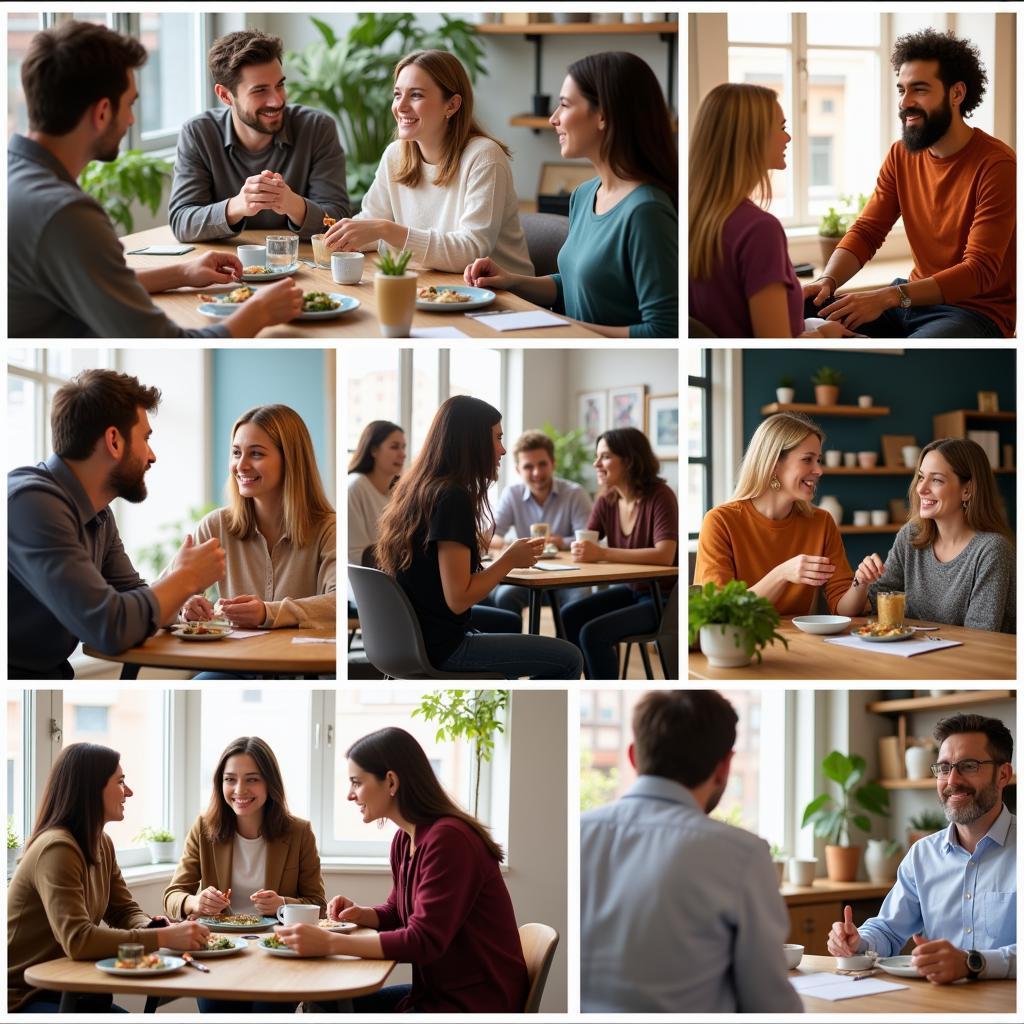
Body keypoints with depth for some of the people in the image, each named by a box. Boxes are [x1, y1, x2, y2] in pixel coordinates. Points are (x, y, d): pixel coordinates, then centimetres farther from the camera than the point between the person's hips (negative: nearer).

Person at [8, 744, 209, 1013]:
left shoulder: (101, 844, 8)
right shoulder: (56, 849, -22)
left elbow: (126, 911, 8)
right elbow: (78, 940, -31)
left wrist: (155, 927, -15)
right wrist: (164, 937, -33)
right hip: (23, 1000, -8)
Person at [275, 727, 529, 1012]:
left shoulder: (448, 839, -22)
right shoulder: (403, 840, 6)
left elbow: (423, 941, -27)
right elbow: (397, 913, 21)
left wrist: (329, 943, -30)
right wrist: (360, 914, -1)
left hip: (474, 1004, -8)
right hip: (436, 992, 8)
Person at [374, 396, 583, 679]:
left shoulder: (416, 486, 6)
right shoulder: (452, 498, -22)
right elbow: (458, 599, -24)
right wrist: (509, 559, -11)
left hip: (412, 633, 10)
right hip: (439, 646, -10)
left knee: (512, 622, 35)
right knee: (568, 659, -7)